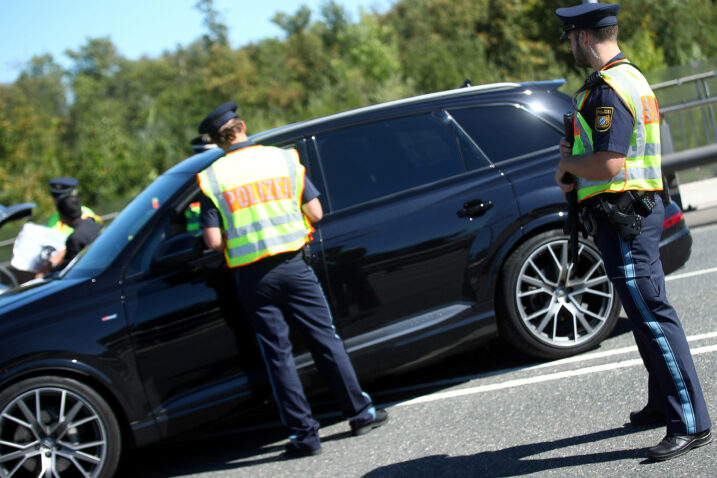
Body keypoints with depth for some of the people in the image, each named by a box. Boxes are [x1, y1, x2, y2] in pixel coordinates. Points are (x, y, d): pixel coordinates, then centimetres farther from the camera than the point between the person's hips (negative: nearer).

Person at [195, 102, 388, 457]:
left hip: (252, 278, -1)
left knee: (277, 354, 6)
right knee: (325, 339, 10)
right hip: (293, 265, 1)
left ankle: (304, 433, 6)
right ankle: (361, 413, 16)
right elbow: (315, 213, 1)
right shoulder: (284, 159, 3)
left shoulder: (212, 178, -2)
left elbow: (214, 242, -7)